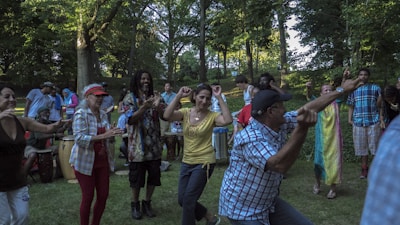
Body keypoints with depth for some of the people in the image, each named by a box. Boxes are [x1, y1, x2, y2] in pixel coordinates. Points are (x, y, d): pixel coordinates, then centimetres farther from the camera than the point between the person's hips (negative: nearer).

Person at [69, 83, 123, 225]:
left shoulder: (103, 114, 6)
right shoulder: (81, 114, -13)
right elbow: (79, 138, -24)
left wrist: (112, 133, -7)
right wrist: (103, 136, -30)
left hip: (102, 160, 6)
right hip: (85, 161, -6)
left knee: (103, 195, 9)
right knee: (88, 197, 2)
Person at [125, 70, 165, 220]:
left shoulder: (154, 97, 8)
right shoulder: (130, 98, -2)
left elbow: (164, 116, -3)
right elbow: (131, 119, -14)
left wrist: (158, 106, -25)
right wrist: (144, 107, -29)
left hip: (154, 145, 4)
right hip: (137, 146, -3)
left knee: (153, 176, 9)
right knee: (136, 177, 6)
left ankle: (147, 203, 27)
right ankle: (135, 204, 24)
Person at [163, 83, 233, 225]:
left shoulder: (212, 116, -9)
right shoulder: (185, 112, -1)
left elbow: (228, 120, -29)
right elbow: (167, 116, -18)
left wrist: (219, 97, -25)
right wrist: (179, 96, -21)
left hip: (204, 163, -5)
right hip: (187, 162, 5)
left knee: (188, 200, -3)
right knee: (182, 200, 12)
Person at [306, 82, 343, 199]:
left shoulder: (335, 103, 4)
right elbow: (310, 97, -20)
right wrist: (309, 88, -41)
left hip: (334, 138, 1)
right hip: (321, 138, -1)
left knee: (334, 162, 2)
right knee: (319, 161, 7)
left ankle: (333, 188, 14)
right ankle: (317, 184, 30)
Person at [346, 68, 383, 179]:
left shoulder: (375, 88, 5)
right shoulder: (353, 90, 12)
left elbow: (380, 105, 3)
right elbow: (351, 106, 13)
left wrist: (381, 118, -12)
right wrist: (350, 119, 3)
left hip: (373, 121, -2)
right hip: (358, 122, 2)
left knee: (375, 145, -1)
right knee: (362, 146, 7)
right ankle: (364, 169, 16)